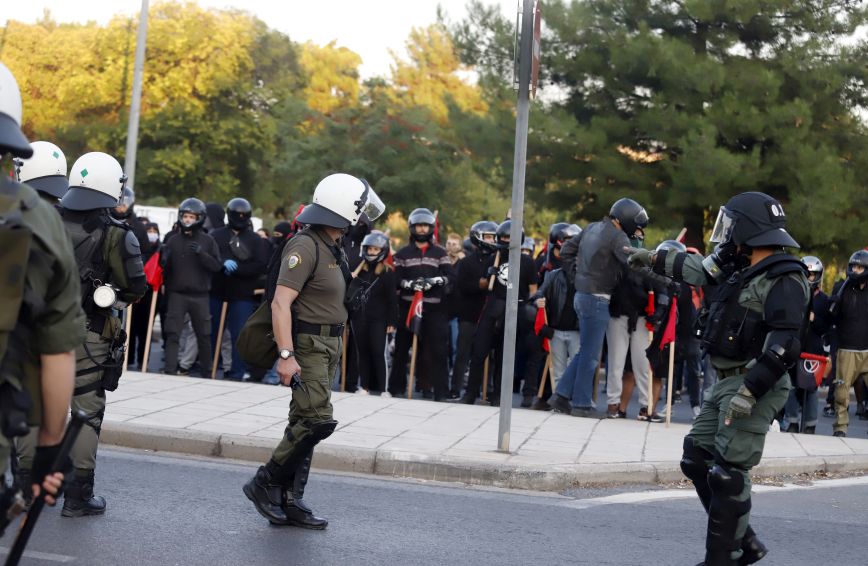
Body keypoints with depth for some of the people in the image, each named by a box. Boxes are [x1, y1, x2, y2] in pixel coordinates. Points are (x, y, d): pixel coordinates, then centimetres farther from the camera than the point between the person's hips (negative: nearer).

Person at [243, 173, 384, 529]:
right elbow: (281, 303, -23)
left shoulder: (332, 248, 13)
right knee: (318, 420, -15)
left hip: (328, 346, 10)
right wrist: (286, 355, -29)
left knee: (305, 424, 11)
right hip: (306, 343, -10)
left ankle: (289, 501, 16)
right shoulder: (305, 246, -17)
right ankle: (265, 484, -2)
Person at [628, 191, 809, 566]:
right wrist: (653, 259, 37)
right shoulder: (742, 269, 12)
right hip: (726, 383, 10)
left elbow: (784, 345, -25)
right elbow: (697, 269, 30)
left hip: (754, 386, -10)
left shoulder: (784, 279, -16)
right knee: (696, 460, 13)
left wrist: (750, 391, -28)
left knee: (728, 474, -7)